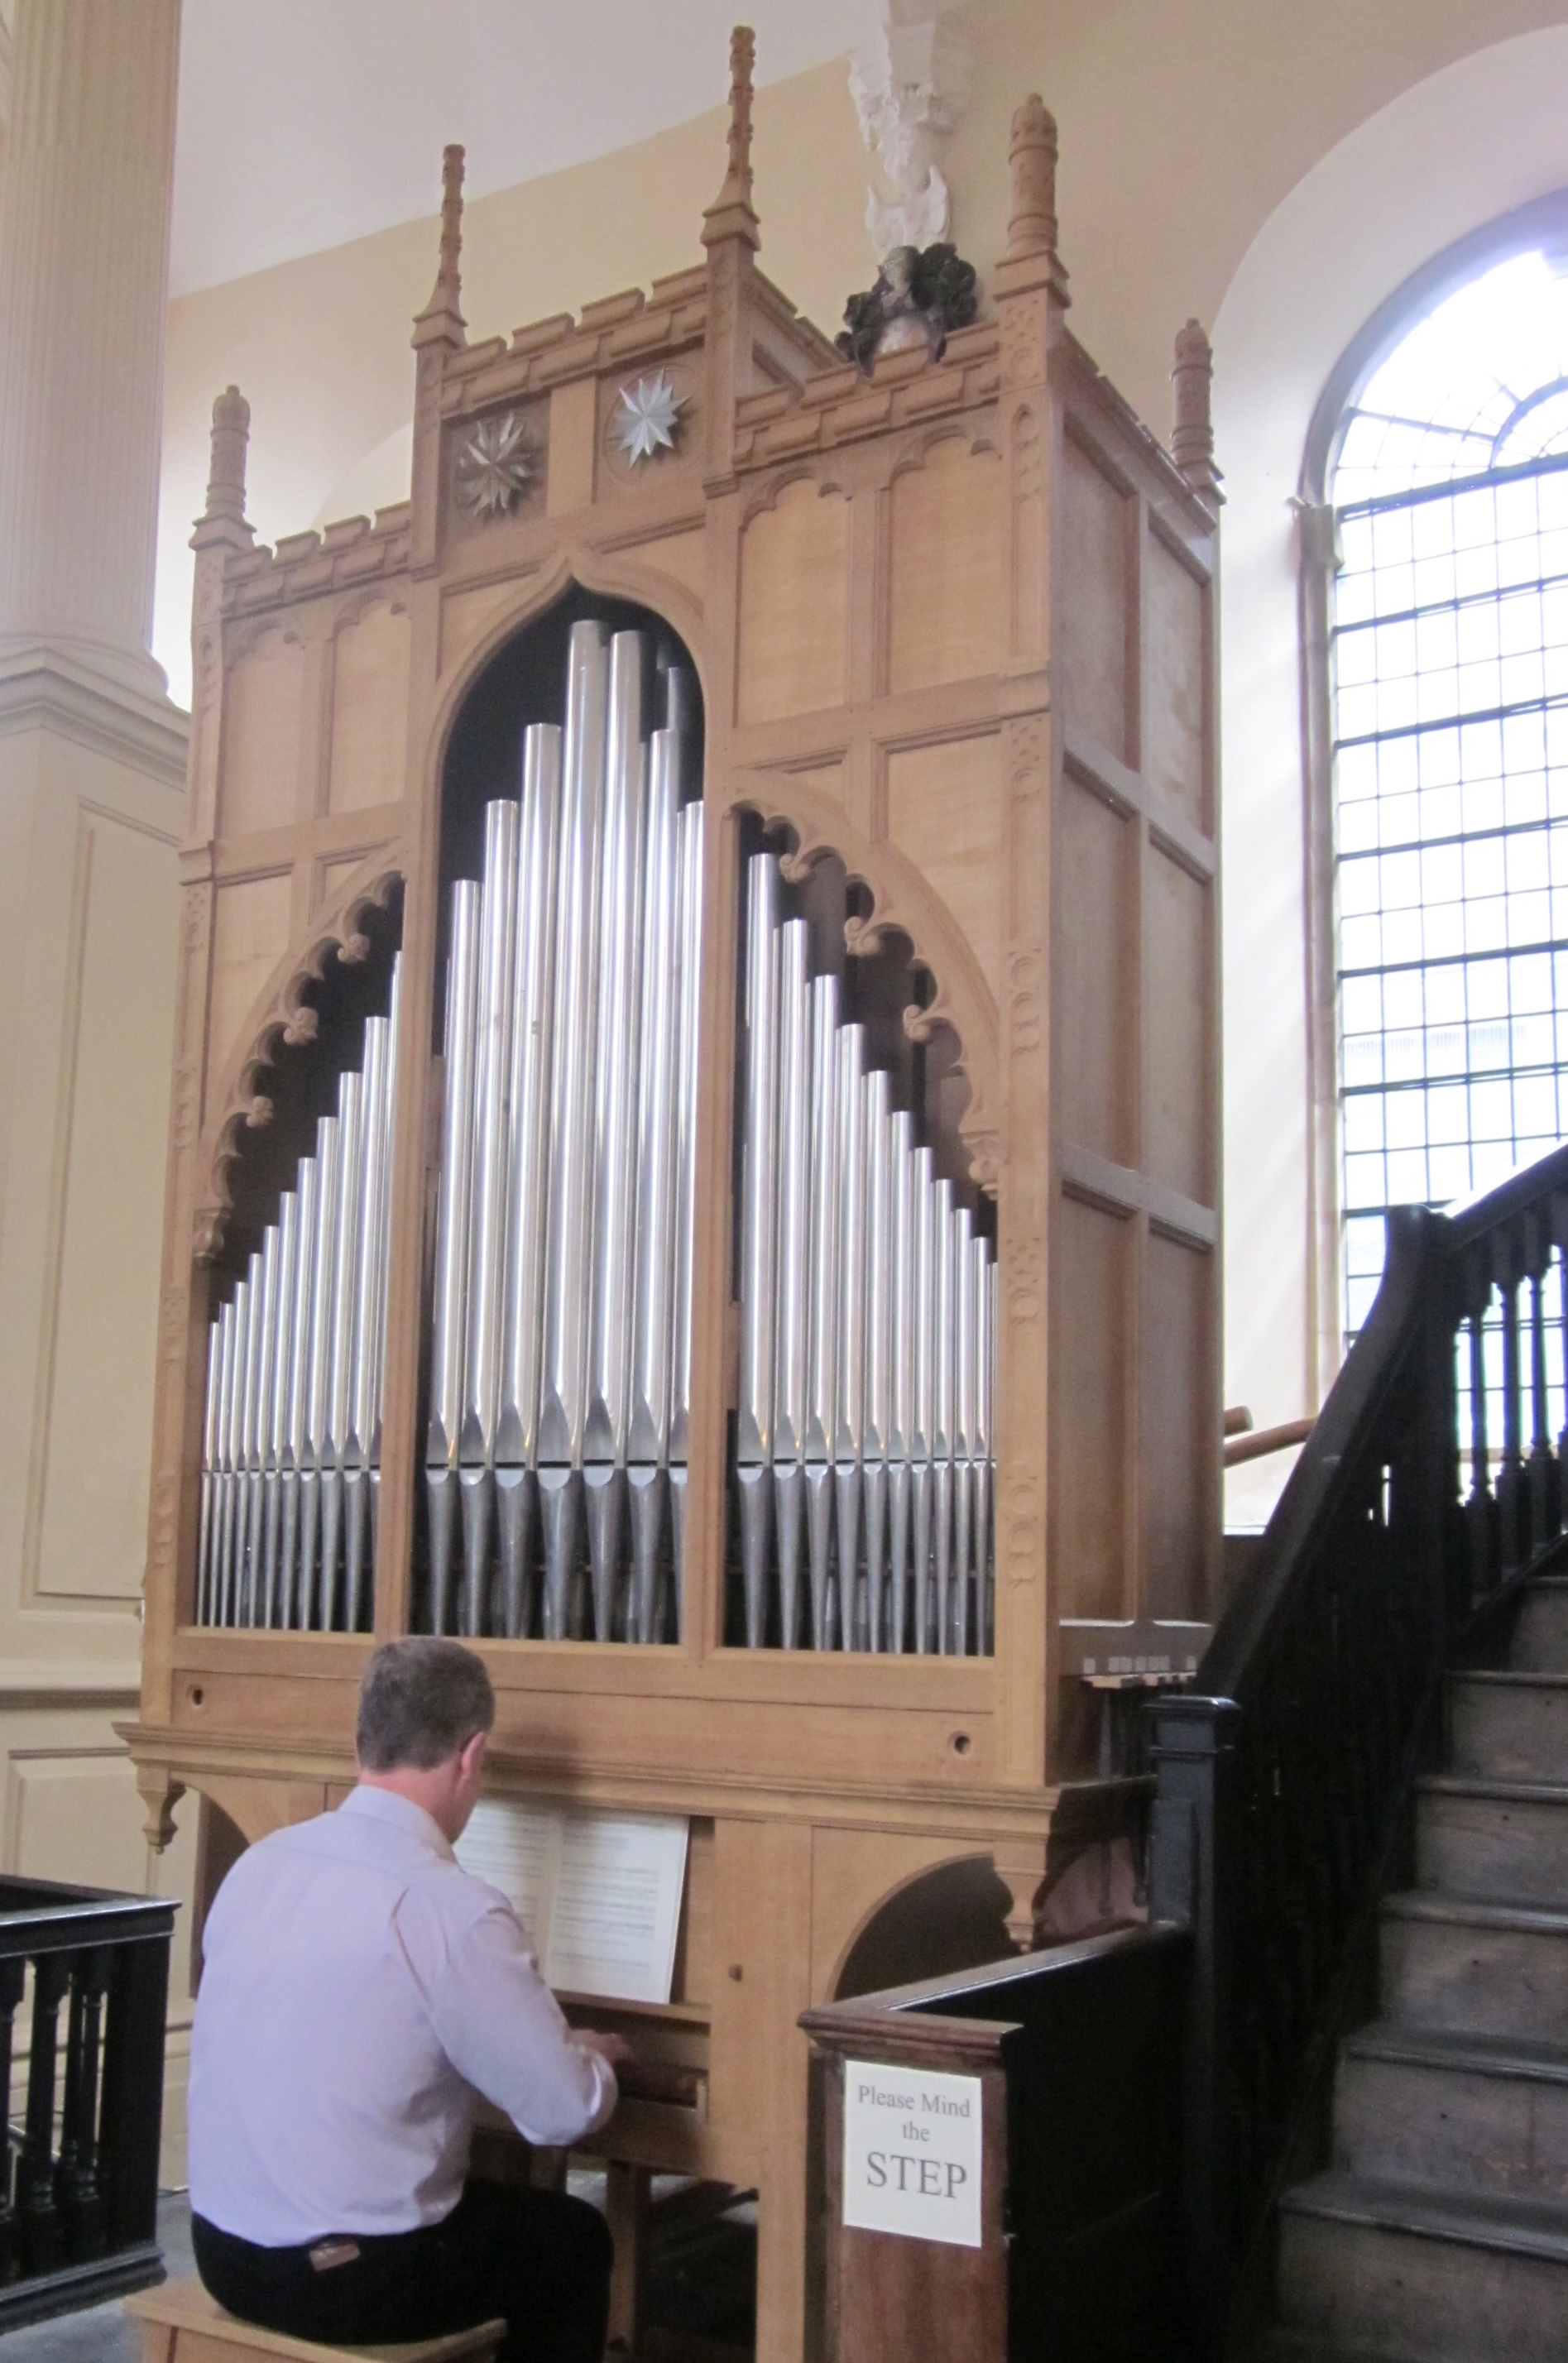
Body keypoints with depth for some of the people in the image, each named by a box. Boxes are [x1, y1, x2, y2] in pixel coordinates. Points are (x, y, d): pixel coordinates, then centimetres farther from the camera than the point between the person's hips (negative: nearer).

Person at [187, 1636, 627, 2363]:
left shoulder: (258, 1864, 0)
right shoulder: (454, 1911, -21)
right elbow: (566, 2111, -13)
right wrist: (595, 2057, 11)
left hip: (224, 2247, 7)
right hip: (348, 2276, -7)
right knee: (575, 2239, 18)